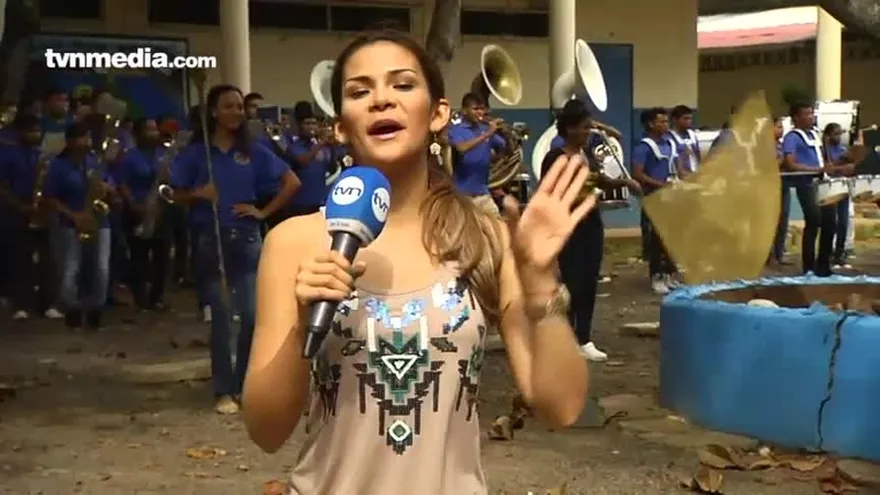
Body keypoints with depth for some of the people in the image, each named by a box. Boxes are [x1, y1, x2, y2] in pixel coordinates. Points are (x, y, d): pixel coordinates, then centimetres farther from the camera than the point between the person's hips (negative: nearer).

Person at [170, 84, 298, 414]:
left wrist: (264, 212, -1)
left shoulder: (253, 151, 3)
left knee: (252, 314, -4)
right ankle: (224, 391, 9)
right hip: (211, 240, -1)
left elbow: (292, 182, 5)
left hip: (247, 239, 1)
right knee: (220, 316, 1)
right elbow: (177, 195, 7)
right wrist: (198, 194, -13)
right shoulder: (195, 152, 1)